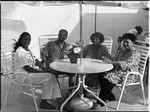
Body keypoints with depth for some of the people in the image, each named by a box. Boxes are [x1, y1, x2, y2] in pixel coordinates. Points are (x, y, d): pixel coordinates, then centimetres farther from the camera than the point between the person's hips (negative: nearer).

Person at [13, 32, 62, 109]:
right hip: (23, 76, -9)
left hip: (31, 72, 9)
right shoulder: (20, 52, -19)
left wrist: (43, 68, -1)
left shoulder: (27, 49, 13)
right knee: (48, 77, -20)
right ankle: (44, 102, -10)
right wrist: (41, 72, -19)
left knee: (52, 76, -3)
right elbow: (26, 68, -23)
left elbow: (35, 61, 15)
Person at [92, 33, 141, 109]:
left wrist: (111, 62, -36)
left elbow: (127, 64, -25)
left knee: (108, 79, -29)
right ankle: (110, 97, -3)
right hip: (118, 72, 8)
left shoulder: (136, 53, -8)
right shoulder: (123, 52, 20)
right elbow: (116, 62, 18)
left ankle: (100, 102, -18)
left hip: (128, 76, -8)